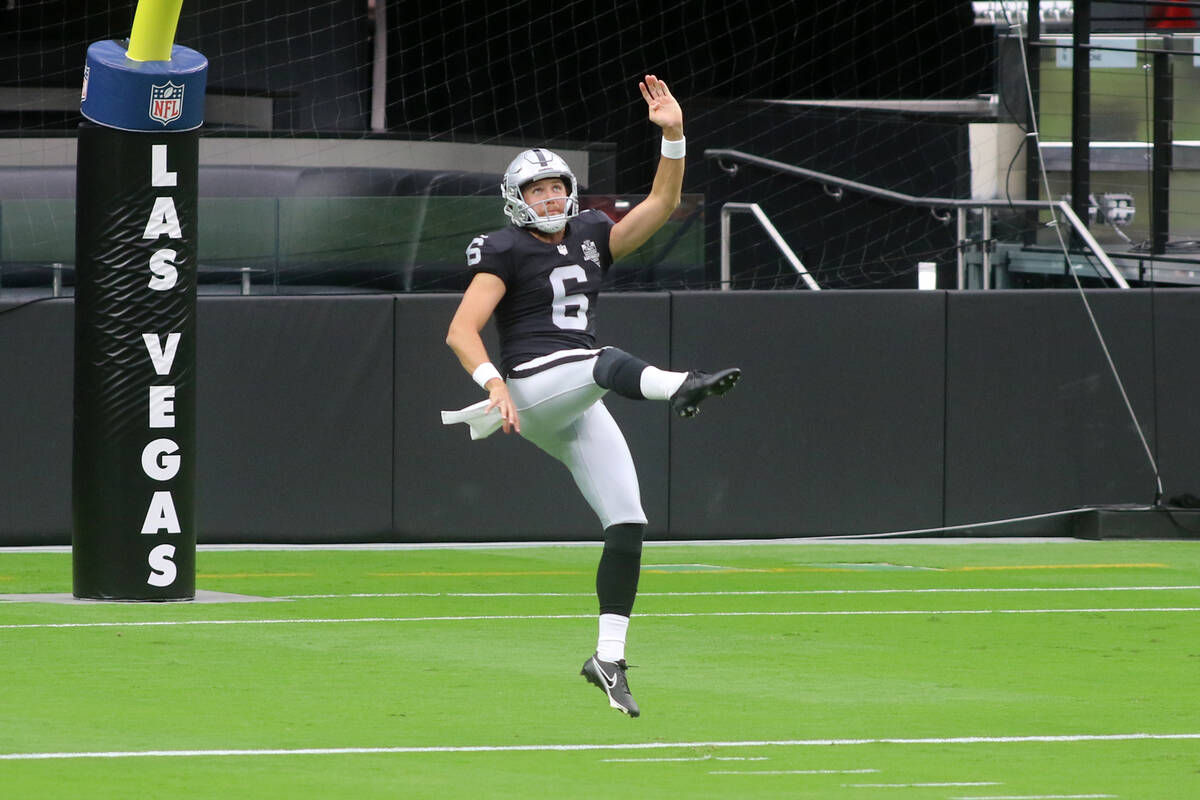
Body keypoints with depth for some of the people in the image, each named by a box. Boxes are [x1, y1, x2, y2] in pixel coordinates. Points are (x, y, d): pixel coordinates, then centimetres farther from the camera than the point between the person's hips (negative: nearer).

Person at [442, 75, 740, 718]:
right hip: (530, 386, -7)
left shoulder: (590, 237, 17)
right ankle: (678, 387, -71)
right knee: (610, 361, -36)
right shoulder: (504, 252, -2)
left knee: (627, 525, 0)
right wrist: (493, 381, -27)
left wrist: (673, 134, -1)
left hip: (576, 412, 7)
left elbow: (661, 204, 12)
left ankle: (608, 657, 7)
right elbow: (461, 331, -10)